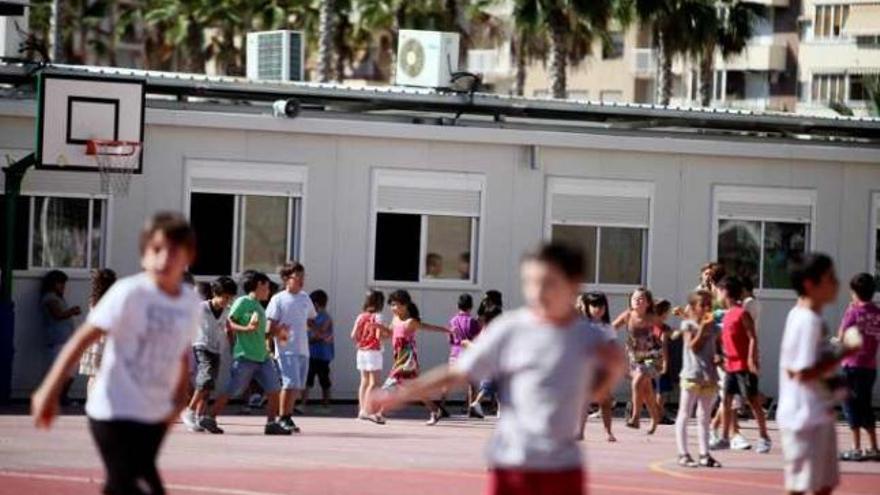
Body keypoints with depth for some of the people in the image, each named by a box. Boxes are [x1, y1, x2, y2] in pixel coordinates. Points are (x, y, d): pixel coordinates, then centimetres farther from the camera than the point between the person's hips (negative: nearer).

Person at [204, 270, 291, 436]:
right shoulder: (242, 302, -5)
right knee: (231, 391, -3)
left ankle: (272, 423, 7)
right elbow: (229, 324, -10)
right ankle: (209, 419, 7)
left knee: (274, 390, 1)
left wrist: (274, 333, 11)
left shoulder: (259, 307, 19)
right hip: (244, 356, -8)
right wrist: (247, 328, -22)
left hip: (263, 357, 8)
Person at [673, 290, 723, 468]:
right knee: (685, 415, 1)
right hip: (691, 375, -5)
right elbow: (693, 346, -15)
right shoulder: (688, 325, -4)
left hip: (709, 376, 5)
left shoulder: (713, 327, 10)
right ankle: (683, 454, 3)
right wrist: (702, 328, -21)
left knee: (704, 417, 10)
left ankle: (704, 454, 12)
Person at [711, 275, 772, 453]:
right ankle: (724, 438, 14)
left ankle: (764, 437, 2)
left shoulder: (742, 313, -12)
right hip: (730, 364, 9)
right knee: (726, 400, 8)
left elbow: (752, 338, -15)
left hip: (744, 366, -9)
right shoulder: (727, 314, 13)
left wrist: (751, 359, -21)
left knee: (752, 401, -4)